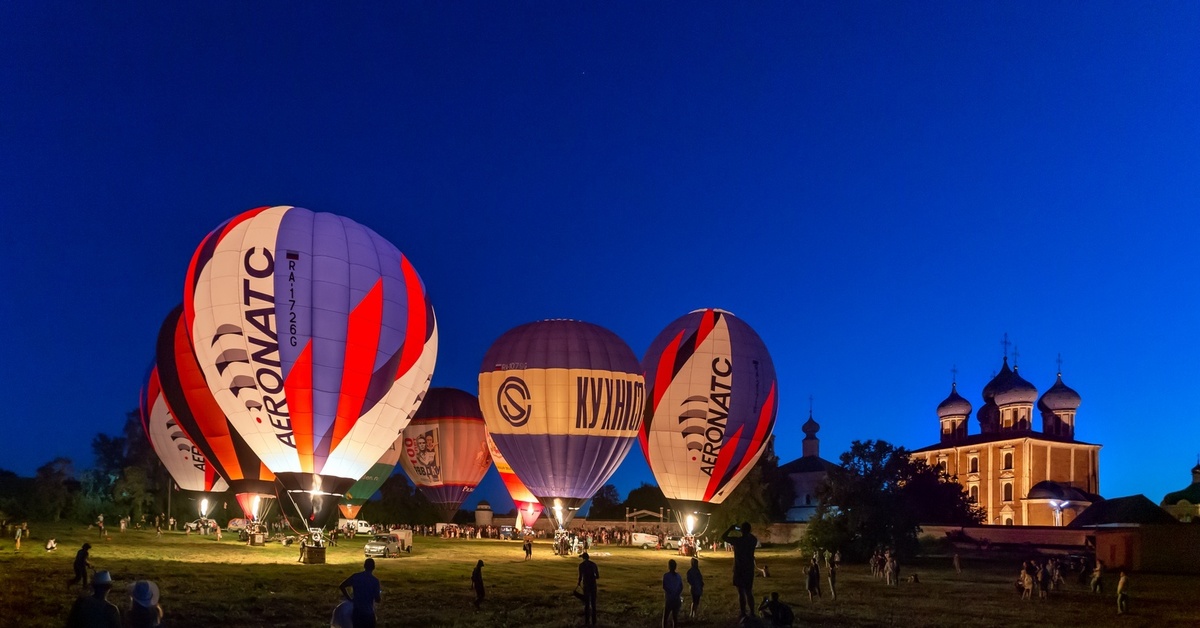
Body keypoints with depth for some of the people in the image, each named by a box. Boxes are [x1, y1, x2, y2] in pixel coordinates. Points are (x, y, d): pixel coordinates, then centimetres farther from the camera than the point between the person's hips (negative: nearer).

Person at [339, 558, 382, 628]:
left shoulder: (355, 576, 0)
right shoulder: (375, 580, -12)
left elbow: (341, 586, 4)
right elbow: (378, 599, -11)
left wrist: (349, 598, 11)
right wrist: (380, 594, 11)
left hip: (356, 612, 4)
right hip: (368, 612, -4)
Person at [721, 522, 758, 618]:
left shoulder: (737, 540, -16)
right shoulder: (753, 540, -3)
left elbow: (723, 537, -3)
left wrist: (730, 529, 7)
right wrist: (746, 532, 20)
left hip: (739, 570, -5)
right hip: (749, 570, 5)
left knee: (741, 593, 2)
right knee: (749, 592, 15)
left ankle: (743, 614, 5)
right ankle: (752, 613, 18)